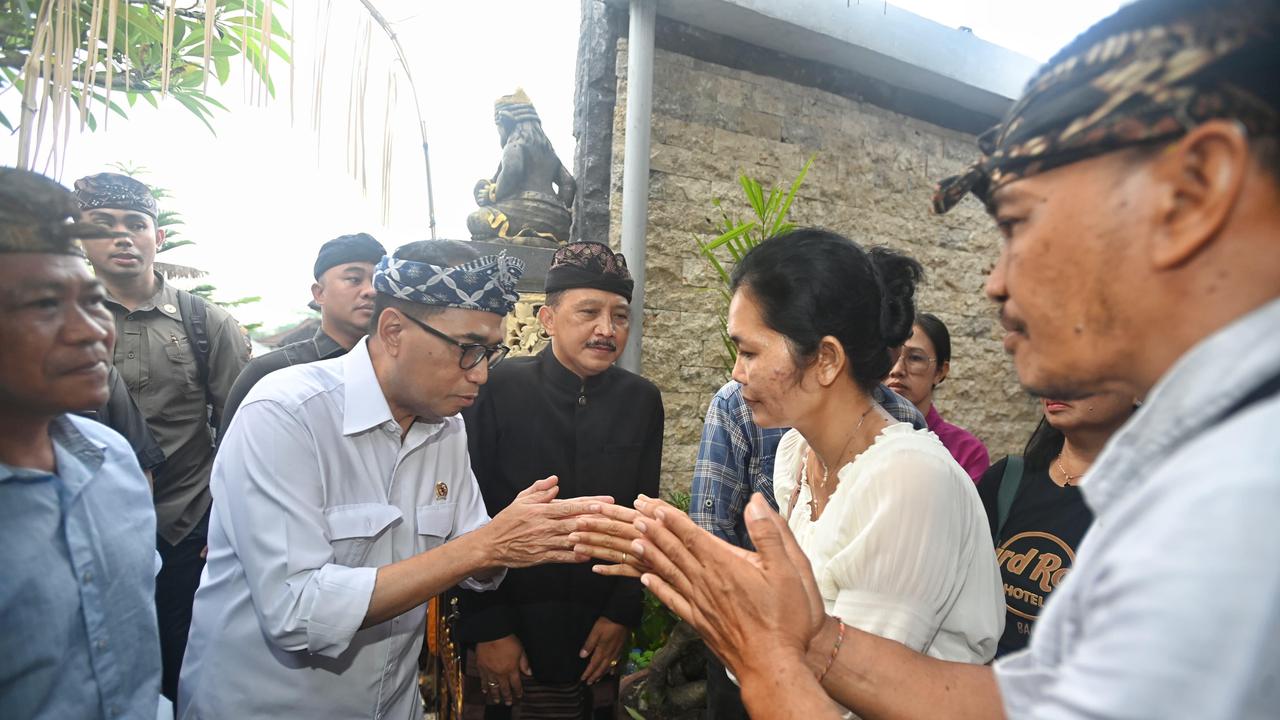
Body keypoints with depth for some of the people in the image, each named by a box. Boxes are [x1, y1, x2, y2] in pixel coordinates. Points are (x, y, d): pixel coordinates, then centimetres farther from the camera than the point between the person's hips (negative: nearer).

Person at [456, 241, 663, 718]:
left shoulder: (642, 400, -2)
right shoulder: (498, 390, -12)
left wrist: (624, 611, -2)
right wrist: (488, 627, -11)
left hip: (601, 635, 3)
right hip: (512, 634, -2)